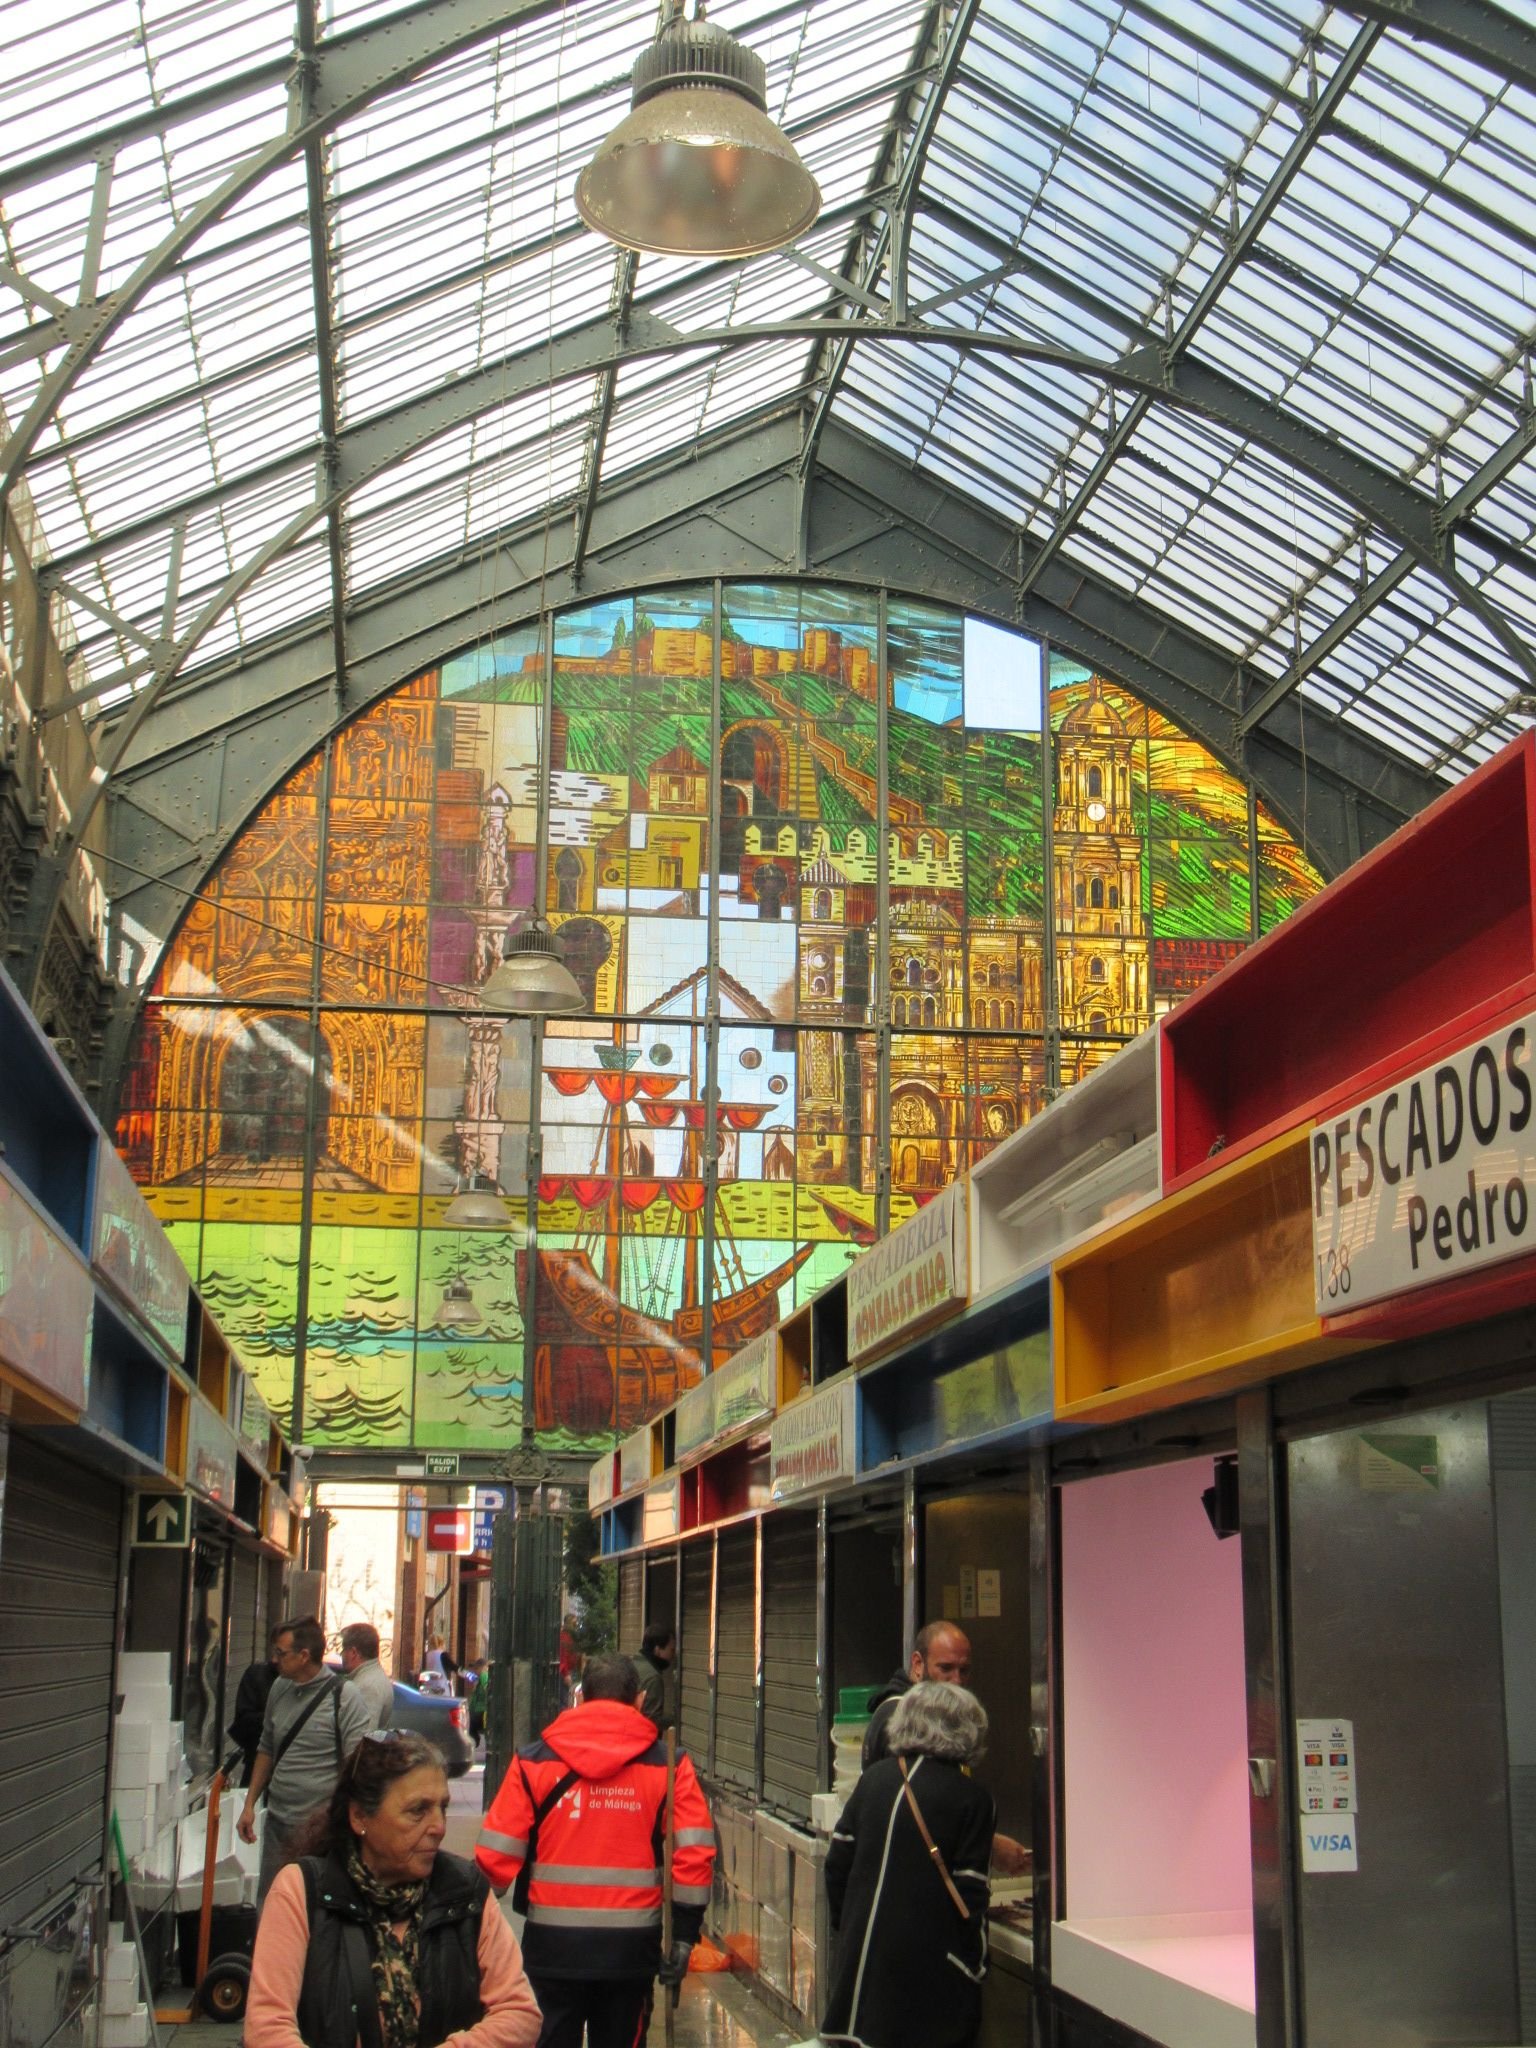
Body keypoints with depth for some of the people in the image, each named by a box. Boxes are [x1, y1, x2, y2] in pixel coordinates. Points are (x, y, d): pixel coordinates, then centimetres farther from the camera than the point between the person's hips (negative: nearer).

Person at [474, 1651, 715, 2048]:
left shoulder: (533, 1762, -1)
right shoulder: (668, 1765, -1)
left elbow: (496, 1854, -3)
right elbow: (695, 1854, -7)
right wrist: (684, 1936, 0)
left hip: (553, 1943, 0)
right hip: (631, 1947, 0)